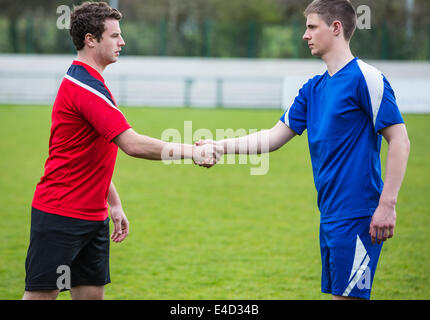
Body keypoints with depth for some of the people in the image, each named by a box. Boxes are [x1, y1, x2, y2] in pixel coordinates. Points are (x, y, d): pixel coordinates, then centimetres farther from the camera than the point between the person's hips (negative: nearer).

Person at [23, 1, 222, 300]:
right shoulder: (84, 86, -18)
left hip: (93, 217, 10)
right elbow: (133, 144, -25)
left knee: (92, 293, 7)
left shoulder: (90, 82, 15)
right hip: (59, 216, -10)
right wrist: (192, 151, -21)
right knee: (41, 294, -6)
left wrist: (114, 204, 20)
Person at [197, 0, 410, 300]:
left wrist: (387, 205, -18)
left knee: (347, 295, -9)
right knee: (336, 292, 11)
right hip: (330, 216, 8)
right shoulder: (314, 88, 15)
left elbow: (399, 141, -13)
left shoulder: (366, 78, -11)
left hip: (357, 217, -8)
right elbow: (275, 136, 17)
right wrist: (221, 146, 9)